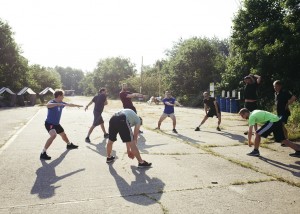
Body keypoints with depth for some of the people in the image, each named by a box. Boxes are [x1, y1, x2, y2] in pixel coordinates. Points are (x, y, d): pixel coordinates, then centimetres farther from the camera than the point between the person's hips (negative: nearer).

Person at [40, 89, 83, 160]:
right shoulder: (52, 102, -23)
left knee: (63, 134, 26)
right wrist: (57, 104, -60)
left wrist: (77, 105, 33)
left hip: (56, 124, 9)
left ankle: (69, 145, 56)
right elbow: (48, 105, -49)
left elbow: (69, 104, 20)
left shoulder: (61, 103, 0)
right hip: (49, 123, -9)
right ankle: (43, 153, -27)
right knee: (53, 135, -32)